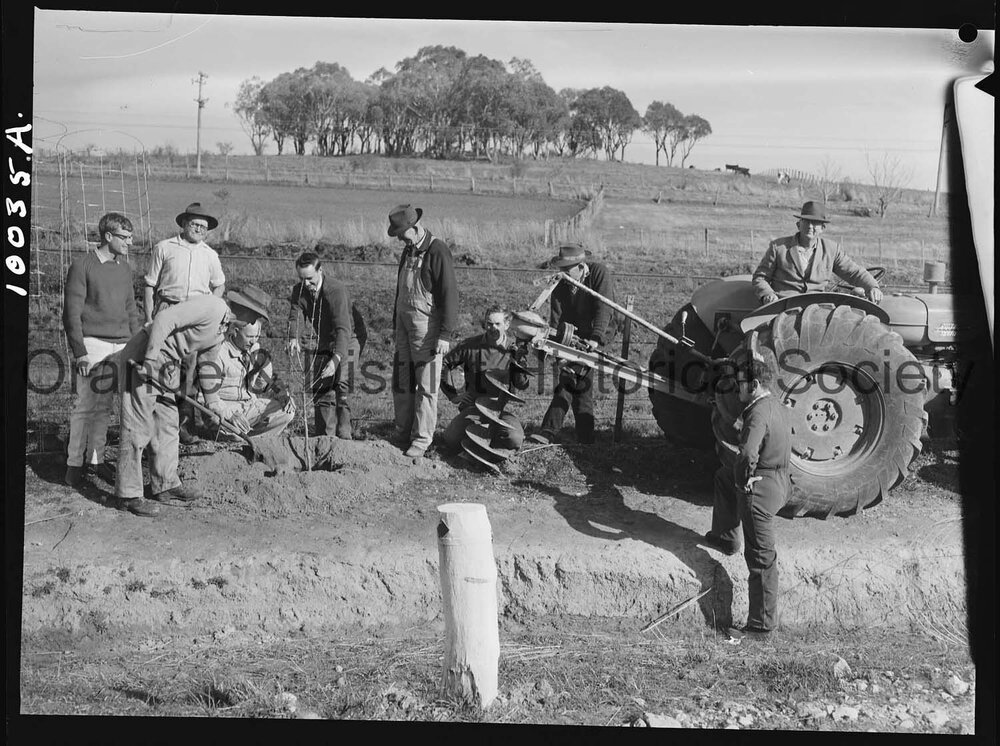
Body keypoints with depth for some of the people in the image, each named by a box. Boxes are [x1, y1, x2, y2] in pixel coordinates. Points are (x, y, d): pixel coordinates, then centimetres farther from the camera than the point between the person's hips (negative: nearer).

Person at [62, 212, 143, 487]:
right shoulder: (83, 265, -4)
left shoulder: (124, 268, 15)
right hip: (93, 344, -5)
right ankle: (75, 463, 3)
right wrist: (79, 351, -12)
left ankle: (96, 459, 13)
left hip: (121, 346, 5)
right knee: (85, 406, -5)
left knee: (105, 406, 6)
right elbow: (71, 312, -6)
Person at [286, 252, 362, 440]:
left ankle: (343, 436, -16)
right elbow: (294, 318, -16)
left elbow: (343, 328, -38)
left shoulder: (336, 290, -31)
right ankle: (324, 436, 13)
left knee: (341, 390, -19)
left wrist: (335, 359, -50)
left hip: (347, 341, -7)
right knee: (321, 390, 5)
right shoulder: (299, 291, -9)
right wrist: (293, 338, -40)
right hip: (323, 343, 7)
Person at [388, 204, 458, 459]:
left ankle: (421, 439, 5)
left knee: (426, 385, -2)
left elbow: (449, 296, -16)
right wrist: (396, 324, 23)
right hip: (405, 325, 8)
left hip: (427, 328, -8)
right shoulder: (409, 251, 12)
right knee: (401, 381, 12)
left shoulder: (438, 252, -14)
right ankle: (402, 433, 23)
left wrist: (445, 335, -19)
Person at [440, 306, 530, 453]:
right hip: (473, 404, 0)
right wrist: (452, 394, 5)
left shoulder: (513, 349, -3)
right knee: (451, 441, -19)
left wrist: (520, 362, -18)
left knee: (515, 440, -26)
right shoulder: (470, 345, -4)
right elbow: (444, 364, 9)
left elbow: (522, 385, -1)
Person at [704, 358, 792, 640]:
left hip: (760, 490, -10)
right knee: (724, 477, 33)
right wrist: (744, 427, 12)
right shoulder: (776, 406, 7)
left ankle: (761, 625, 8)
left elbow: (749, 453, -40)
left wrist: (746, 478, -22)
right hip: (778, 481, 10)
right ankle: (726, 539, 42)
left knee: (761, 558, -1)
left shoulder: (759, 413, -24)